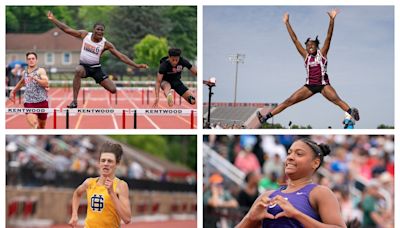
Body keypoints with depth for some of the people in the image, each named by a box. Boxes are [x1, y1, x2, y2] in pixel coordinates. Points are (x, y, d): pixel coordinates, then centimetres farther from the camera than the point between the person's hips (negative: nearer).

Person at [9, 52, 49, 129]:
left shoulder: (40, 71, -3)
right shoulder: (24, 72, 11)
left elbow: (46, 84, -18)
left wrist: (35, 78, -30)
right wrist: (13, 92, 35)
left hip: (42, 101, -1)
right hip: (29, 102, 2)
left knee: (41, 126, 14)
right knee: (33, 124, -23)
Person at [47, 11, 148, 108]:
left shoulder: (106, 44, -11)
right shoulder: (84, 35, -8)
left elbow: (121, 56, -12)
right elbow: (67, 29, -6)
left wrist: (136, 65, -18)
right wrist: (53, 19, -13)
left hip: (96, 68, 1)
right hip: (84, 66, -1)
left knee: (113, 90, -6)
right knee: (78, 71, -40)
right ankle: (74, 101, -37)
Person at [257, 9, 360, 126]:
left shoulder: (322, 53, 1)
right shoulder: (306, 56, 8)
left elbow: (328, 37, -8)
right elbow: (295, 39, 8)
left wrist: (332, 20, -18)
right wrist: (287, 23, 7)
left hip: (323, 84, -3)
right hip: (309, 85, 3)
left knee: (337, 100, -28)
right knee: (289, 101, -2)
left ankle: (352, 113, -43)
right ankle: (266, 117, -5)